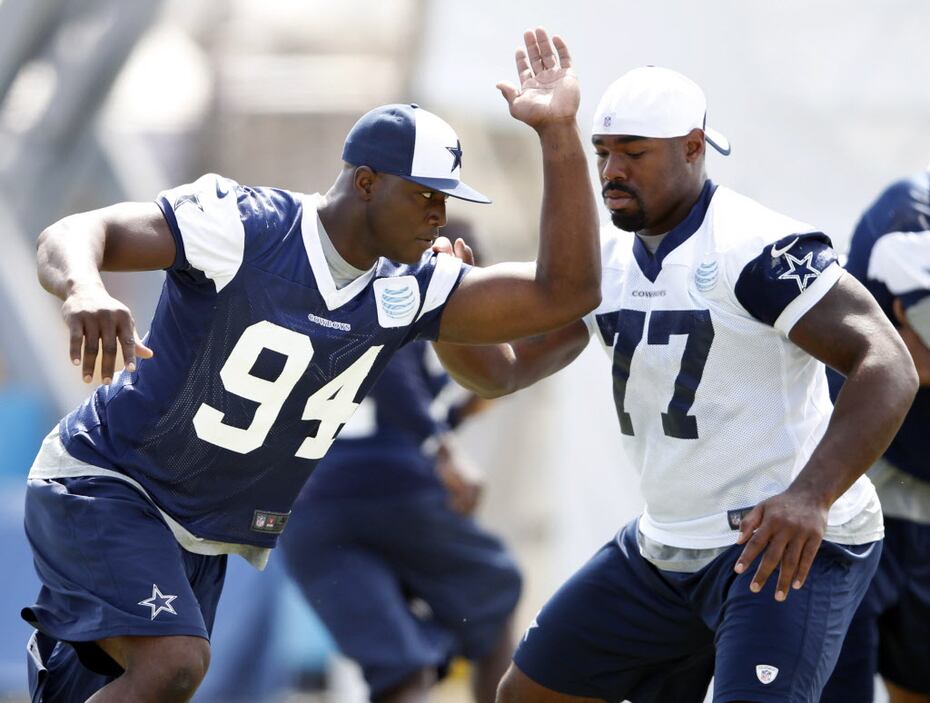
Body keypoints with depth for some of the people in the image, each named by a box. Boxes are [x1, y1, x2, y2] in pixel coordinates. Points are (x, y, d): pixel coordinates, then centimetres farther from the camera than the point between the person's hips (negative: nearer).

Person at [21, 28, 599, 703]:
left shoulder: (404, 293, -3)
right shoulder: (244, 227, -21)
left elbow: (564, 291, -9)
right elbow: (75, 233, -28)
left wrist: (559, 133, -16)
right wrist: (83, 290, -53)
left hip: (202, 542, 7)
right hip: (104, 487, -7)